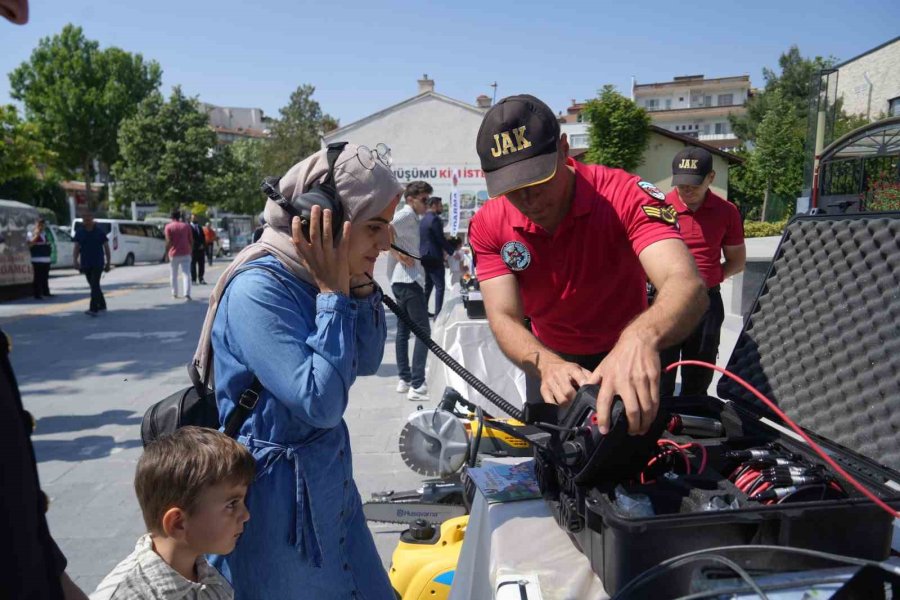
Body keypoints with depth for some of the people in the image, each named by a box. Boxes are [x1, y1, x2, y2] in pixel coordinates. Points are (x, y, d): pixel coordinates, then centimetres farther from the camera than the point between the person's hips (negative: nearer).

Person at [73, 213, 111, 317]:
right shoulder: (79, 233, 5)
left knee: (94, 285, -14)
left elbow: (106, 248, 3)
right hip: (85, 264, 4)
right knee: (94, 286, 14)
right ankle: (102, 305, 30)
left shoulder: (100, 232, -2)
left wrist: (108, 262, 3)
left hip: (97, 264, -4)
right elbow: (76, 248, 3)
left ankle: (94, 309, -20)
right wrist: (75, 260, -12)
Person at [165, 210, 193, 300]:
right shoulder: (186, 226, 6)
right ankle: (187, 294, -18)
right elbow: (191, 240, 5)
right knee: (186, 274, -5)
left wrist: (167, 253, -1)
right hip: (185, 254, 1)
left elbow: (168, 241, -9)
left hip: (174, 254, -1)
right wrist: (191, 252, 15)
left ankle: (174, 293, 22)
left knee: (173, 275, 14)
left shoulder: (169, 226, -2)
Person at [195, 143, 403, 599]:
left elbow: (368, 362, 6)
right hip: (275, 494, -7)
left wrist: (360, 284, -8)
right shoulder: (258, 289, -25)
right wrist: (334, 293, -24)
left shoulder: (318, 279, -2)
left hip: (328, 480, 8)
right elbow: (319, 403, -28)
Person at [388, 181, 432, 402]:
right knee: (423, 331, -9)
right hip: (410, 280, -10)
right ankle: (417, 385, -11)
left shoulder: (410, 217, 19)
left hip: (400, 281, 10)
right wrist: (398, 254, -19)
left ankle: (405, 379, 18)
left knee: (403, 331, 12)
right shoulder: (407, 214, -10)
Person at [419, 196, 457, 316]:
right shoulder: (435, 219, -15)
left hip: (424, 256, 9)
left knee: (428, 285, 17)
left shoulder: (423, 219, 14)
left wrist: (443, 250, 21)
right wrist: (452, 252, -7)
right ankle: (438, 314, -7)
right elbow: (441, 239, -16)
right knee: (439, 286, -5)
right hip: (434, 258, -9)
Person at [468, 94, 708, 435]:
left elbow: (687, 285, -42)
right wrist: (545, 364, -46)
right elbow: (504, 318, -24)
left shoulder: (626, 195, -28)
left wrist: (641, 337, -64)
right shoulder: (488, 226, -18)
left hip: (625, 358, -2)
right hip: (549, 358, 3)